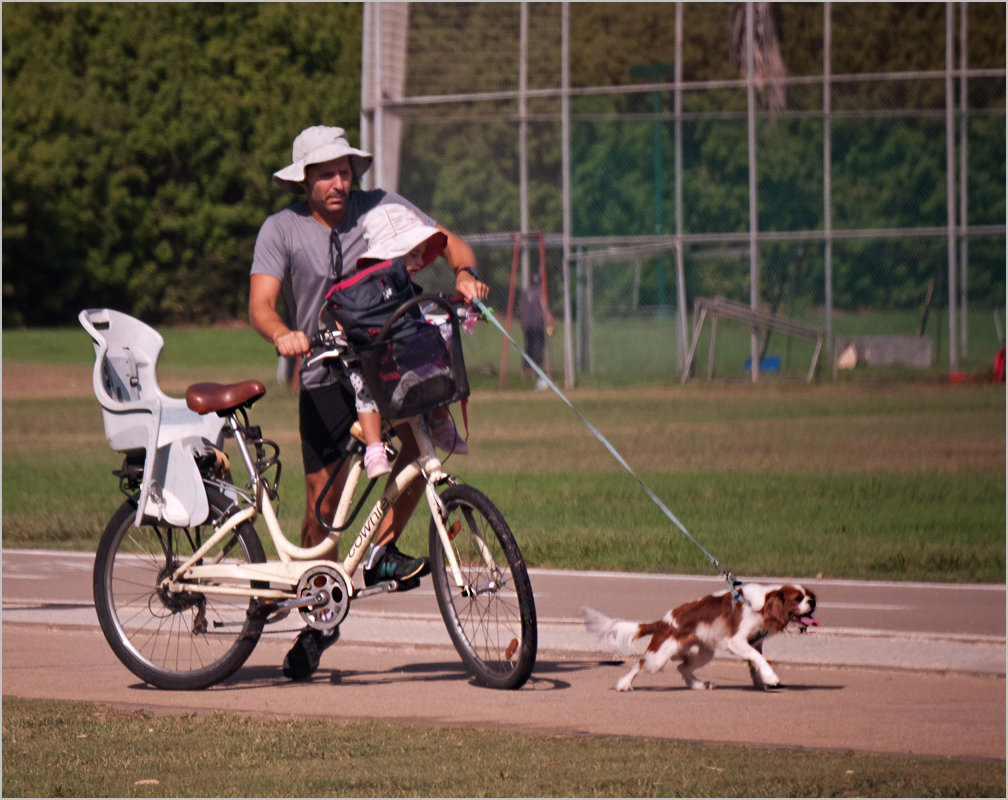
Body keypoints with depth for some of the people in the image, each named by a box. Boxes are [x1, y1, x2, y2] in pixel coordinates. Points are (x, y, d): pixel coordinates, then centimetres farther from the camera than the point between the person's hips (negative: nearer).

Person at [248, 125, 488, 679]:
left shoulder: (381, 208, -2)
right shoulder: (281, 230, -5)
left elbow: (448, 243, -3)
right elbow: (261, 305, -16)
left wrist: (465, 274, -26)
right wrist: (283, 335, -38)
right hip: (325, 374, -1)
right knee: (324, 497, -3)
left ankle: (381, 549, -15)